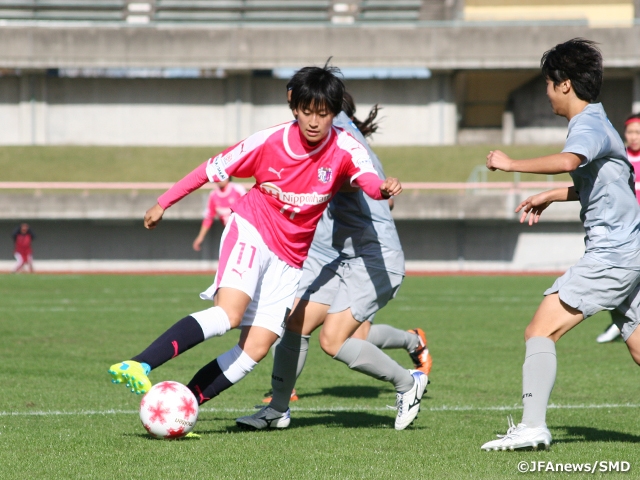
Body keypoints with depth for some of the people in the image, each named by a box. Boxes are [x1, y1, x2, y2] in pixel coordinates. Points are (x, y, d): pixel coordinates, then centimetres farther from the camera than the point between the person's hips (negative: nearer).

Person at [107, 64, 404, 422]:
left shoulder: (345, 149, -11)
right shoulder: (269, 142, -11)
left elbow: (368, 178, -32)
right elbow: (213, 169, 1)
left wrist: (383, 189, -57)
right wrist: (163, 203, 5)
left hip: (290, 259, 3)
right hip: (251, 231, -3)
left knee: (257, 348, -8)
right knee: (229, 313, -29)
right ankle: (139, 367, -38)